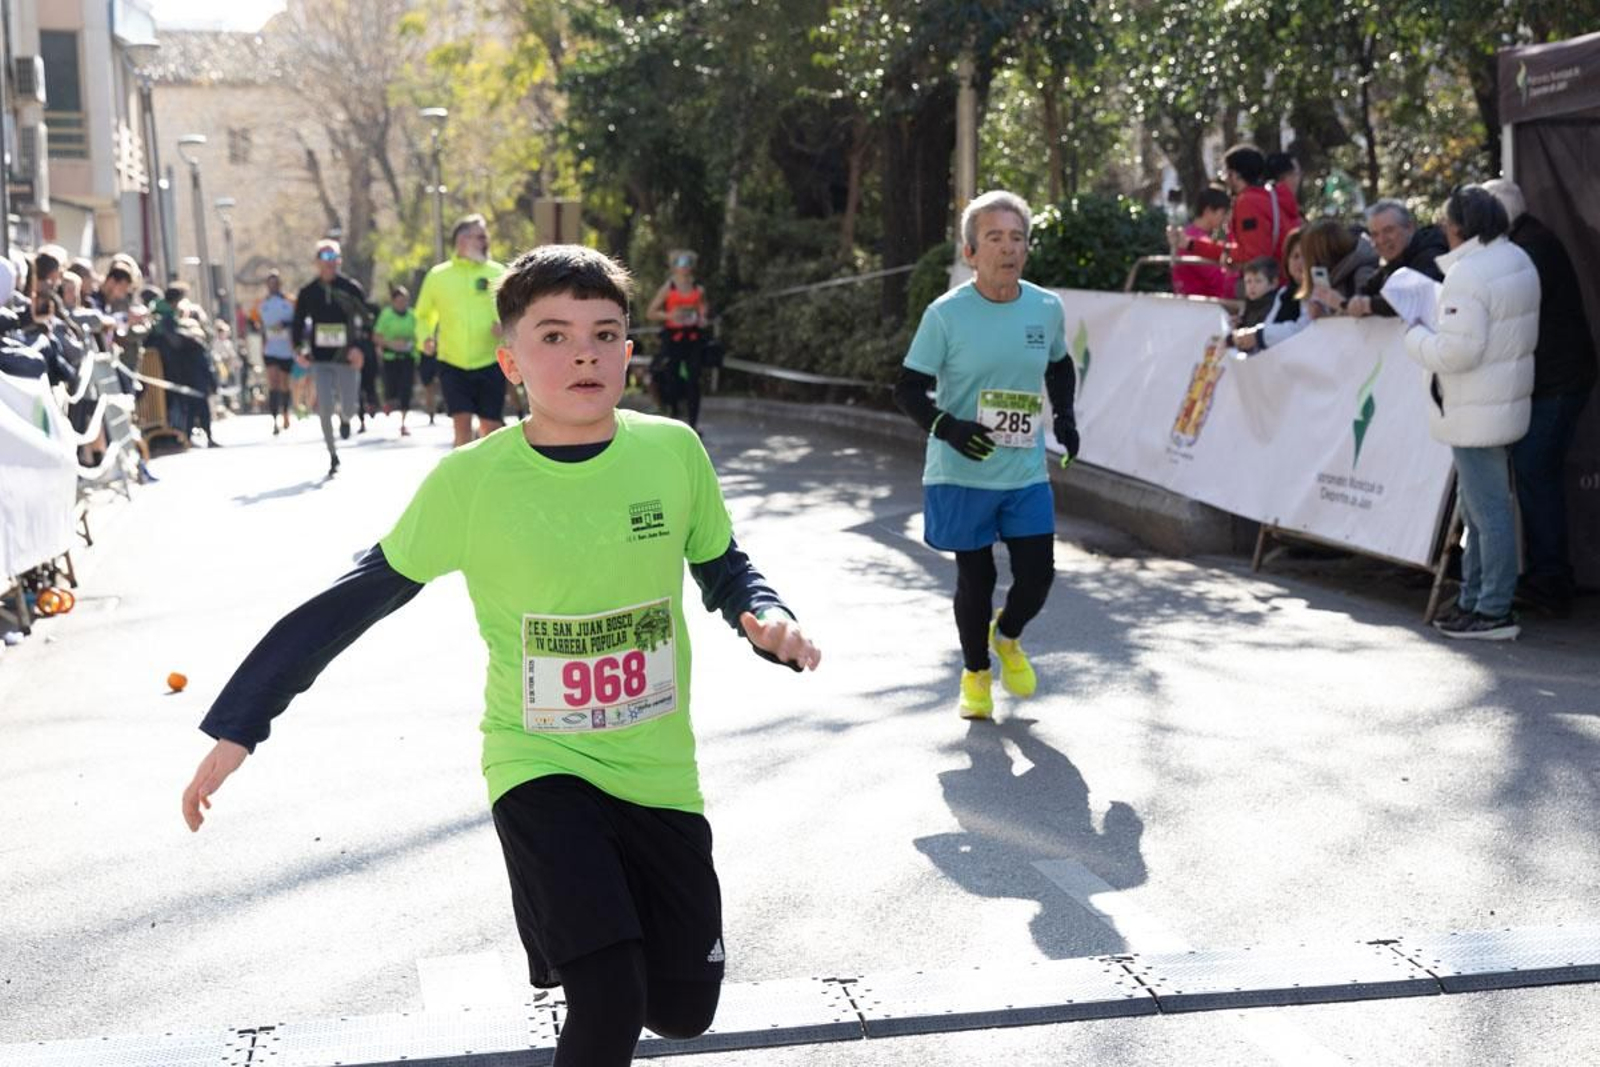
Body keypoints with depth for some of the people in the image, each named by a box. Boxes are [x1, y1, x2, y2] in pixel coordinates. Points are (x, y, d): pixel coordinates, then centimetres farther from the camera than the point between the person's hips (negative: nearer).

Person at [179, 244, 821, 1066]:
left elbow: (724, 568, 8)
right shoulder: (469, 481, -14)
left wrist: (768, 619, -14)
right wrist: (237, 727, -5)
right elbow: (355, 600, -6)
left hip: (658, 771, 3)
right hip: (539, 765, -3)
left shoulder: (673, 451, -9)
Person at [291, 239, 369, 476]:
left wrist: (358, 346, -18)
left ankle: (345, 418, 40)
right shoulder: (308, 292, 4)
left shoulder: (352, 288, -2)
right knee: (325, 409, -6)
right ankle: (333, 456, 9)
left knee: (348, 408, 1)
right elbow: (298, 324, 11)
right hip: (320, 359, 1)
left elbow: (364, 321, -4)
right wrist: (300, 350, -2)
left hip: (347, 358, -1)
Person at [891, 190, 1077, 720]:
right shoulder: (946, 313, -11)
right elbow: (908, 388, -6)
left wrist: (1065, 415, 5)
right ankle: (975, 672, 31)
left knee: (1037, 574, 0)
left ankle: (1007, 638, 34)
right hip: (961, 474, -3)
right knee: (975, 578, 7)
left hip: (1027, 475, 3)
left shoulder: (1047, 308, 0)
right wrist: (947, 427, -23)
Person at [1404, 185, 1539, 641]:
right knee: (1479, 505, 18)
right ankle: (1474, 599, 27)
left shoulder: (1468, 275, -21)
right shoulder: (1519, 261, 11)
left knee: (1488, 509, -5)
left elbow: (1458, 351, -25)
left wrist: (1417, 336, -7)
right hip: (1506, 399, 10)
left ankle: (1495, 612, 0)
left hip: (1477, 412, -10)